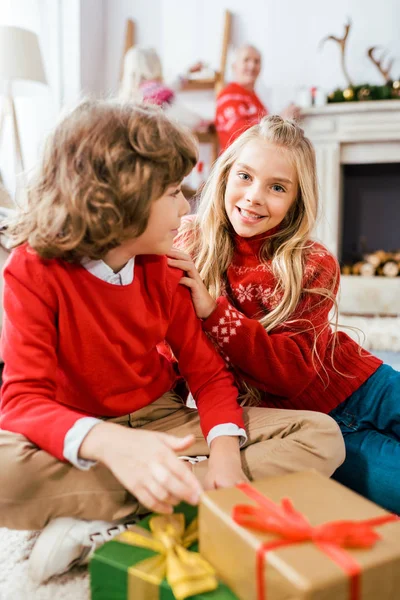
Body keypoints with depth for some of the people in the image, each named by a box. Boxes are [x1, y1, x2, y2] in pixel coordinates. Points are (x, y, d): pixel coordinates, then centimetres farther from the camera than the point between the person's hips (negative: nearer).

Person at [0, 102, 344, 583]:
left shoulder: (162, 268, -2)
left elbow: (208, 372, -1)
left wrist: (225, 450, -22)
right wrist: (111, 444, -45)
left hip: (163, 421, 5)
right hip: (81, 441, -4)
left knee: (321, 435, -14)